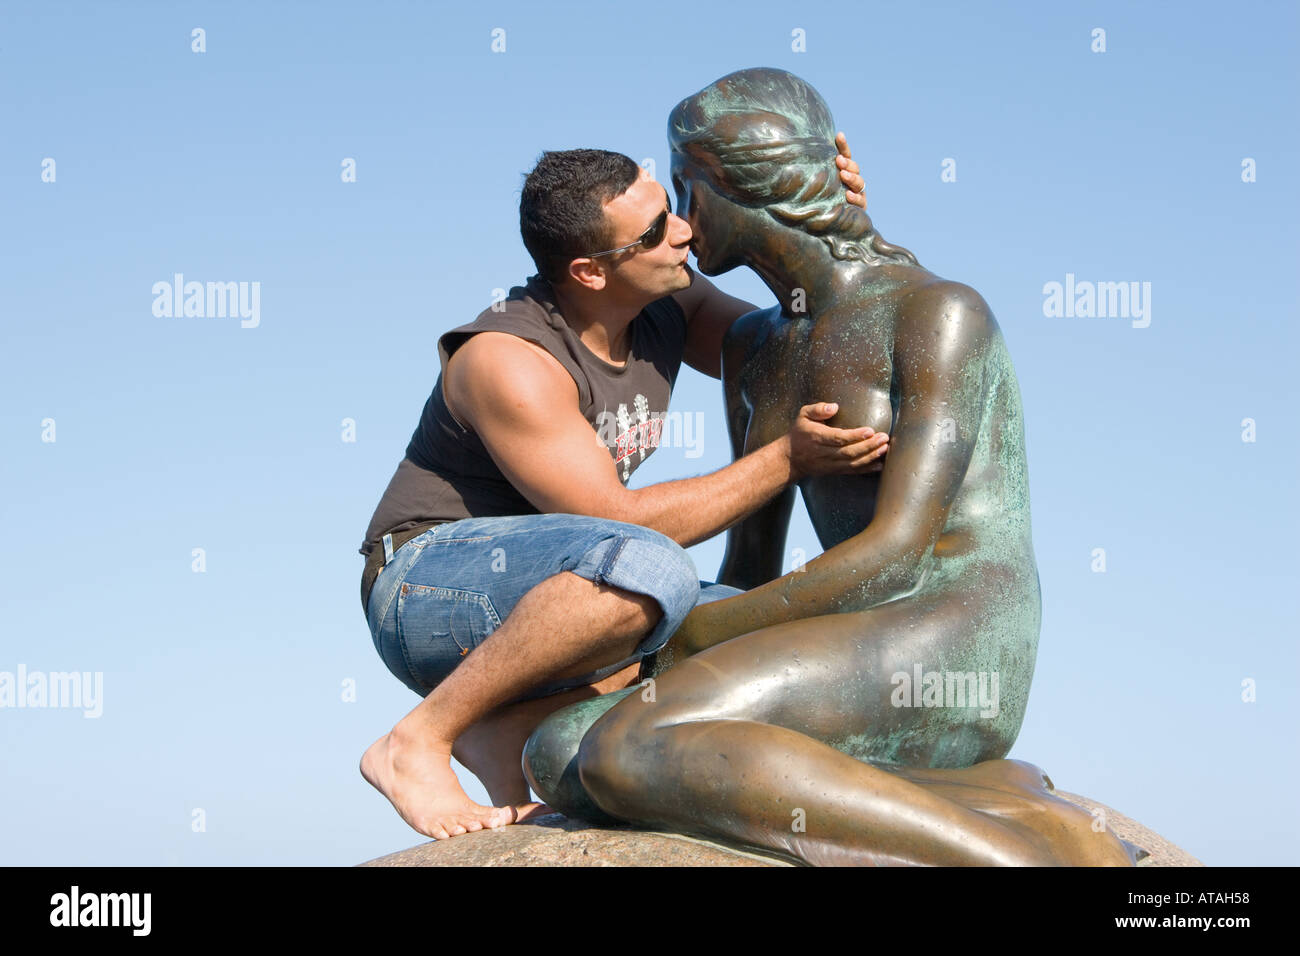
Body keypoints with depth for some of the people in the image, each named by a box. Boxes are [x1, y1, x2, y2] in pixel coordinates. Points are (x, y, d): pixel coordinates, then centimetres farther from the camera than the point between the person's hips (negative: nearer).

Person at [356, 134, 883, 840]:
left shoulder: (670, 304, 1)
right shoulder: (509, 360, -22)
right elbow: (620, 523, -24)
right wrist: (788, 459, -25)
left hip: (525, 607, 9)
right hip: (427, 588, -9)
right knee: (648, 570, -34)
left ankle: (504, 726, -4)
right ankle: (419, 739, -21)